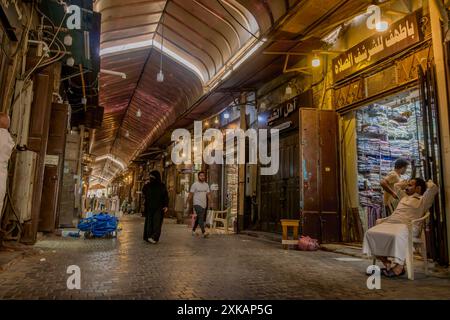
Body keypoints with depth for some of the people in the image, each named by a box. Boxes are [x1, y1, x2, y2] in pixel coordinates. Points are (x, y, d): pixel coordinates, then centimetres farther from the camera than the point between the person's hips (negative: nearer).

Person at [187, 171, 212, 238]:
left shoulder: (206, 185, 10)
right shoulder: (194, 185, -5)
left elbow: (208, 195, 8)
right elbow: (190, 196, -4)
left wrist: (210, 205, 0)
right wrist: (190, 206, -5)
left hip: (204, 205, 6)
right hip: (197, 204, -6)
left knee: (199, 218, 14)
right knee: (201, 218, -16)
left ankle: (193, 230, 29)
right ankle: (204, 232, -20)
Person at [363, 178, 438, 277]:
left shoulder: (423, 200, 12)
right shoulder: (404, 197, 33)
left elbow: (433, 187, -4)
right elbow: (397, 186, 50)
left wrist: (427, 183, 17)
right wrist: (408, 182, 45)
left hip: (407, 225, -7)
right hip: (389, 223, 7)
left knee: (398, 236, -41)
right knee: (370, 233, -17)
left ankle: (399, 266, -26)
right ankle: (386, 263, -14)